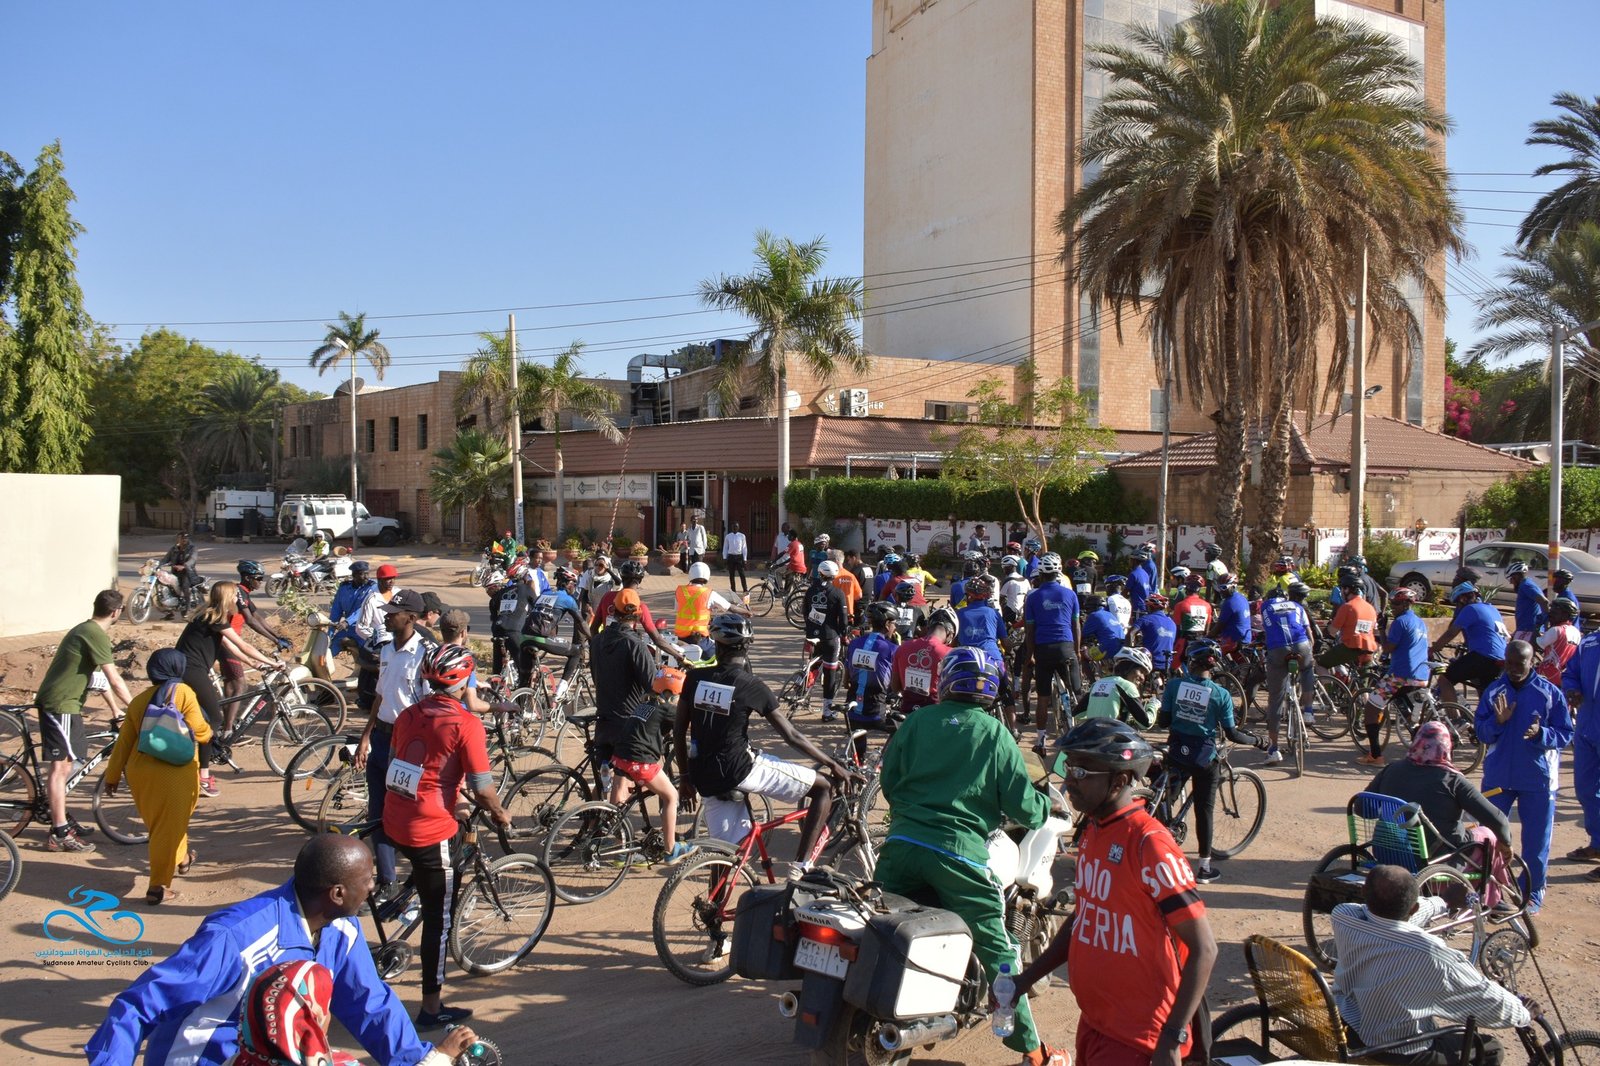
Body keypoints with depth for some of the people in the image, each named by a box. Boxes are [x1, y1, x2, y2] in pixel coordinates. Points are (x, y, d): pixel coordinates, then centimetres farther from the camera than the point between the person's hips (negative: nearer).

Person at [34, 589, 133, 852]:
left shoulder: (85, 630, 15)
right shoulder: (97, 635, -17)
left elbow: (100, 677, 22)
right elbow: (115, 680, -19)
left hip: (60, 703, 10)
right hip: (61, 705, -10)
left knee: (65, 764, 17)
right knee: (60, 766, -8)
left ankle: (64, 821, 28)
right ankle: (59, 834, -6)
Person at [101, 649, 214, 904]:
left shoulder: (139, 700, 9)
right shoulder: (183, 693, -6)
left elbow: (124, 741, 10)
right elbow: (199, 731, -8)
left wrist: (113, 776, 15)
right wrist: (208, 731, 15)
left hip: (139, 771, 6)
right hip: (174, 771, -6)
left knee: (157, 823, 24)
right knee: (168, 828, 2)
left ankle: (181, 858, 44)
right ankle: (158, 887, 3)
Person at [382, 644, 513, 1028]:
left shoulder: (408, 714, 5)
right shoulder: (466, 723, -14)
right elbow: (482, 788, -13)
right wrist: (501, 816, 6)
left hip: (394, 823, 7)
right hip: (431, 832, -6)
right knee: (439, 920, 6)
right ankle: (432, 1009, 14)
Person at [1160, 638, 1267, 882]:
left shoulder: (1174, 685, -7)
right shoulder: (1221, 694, -10)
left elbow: (1165, 718, -3)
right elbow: (1231, 734, -10)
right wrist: (1256, 741, 7)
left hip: (1177, 752, 2)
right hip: (1203, 757, -1)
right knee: (1204, 810, 8)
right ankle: (1203, 868, 15)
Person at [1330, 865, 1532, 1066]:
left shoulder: (1342, 916, -18)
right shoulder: (1429, 953, -33)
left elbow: (1387, 909, 6)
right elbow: (1489, 999, -15)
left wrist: (1443, 902, 23)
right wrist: (1526, 1013, 8)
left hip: (1344, 1027, 5)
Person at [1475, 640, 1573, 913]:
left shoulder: (1551, 693, -5)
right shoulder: (1493, 692, 0)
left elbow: (1566, 734, -5)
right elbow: (1481, 733, 1)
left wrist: (1541, 734, -24)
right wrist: (1498, 721, -19)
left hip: (1538, 778, -2)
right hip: (1497, 775, 2)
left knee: (1536, 840, 7)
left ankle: (1533, 893, 22)